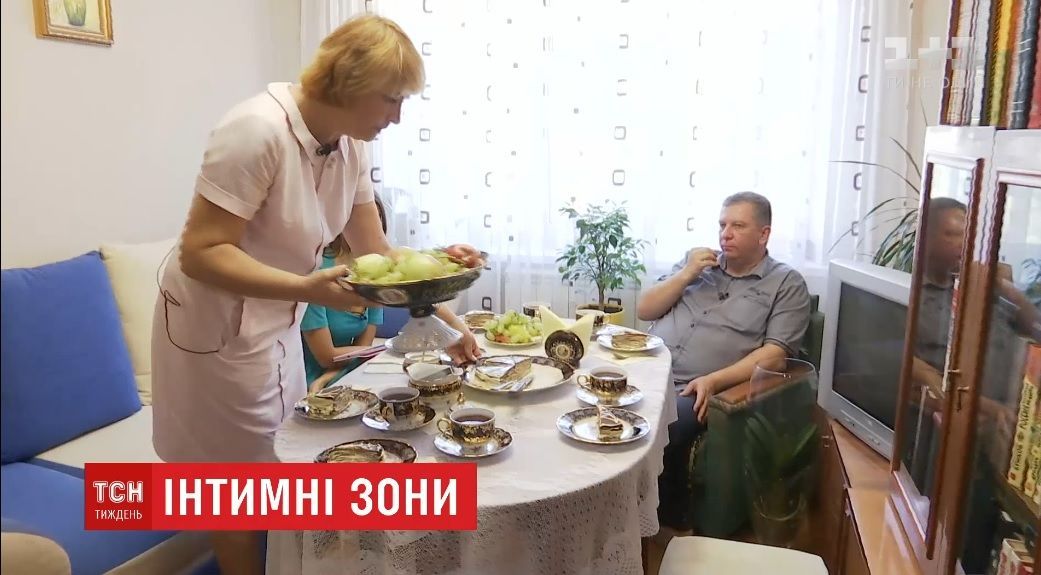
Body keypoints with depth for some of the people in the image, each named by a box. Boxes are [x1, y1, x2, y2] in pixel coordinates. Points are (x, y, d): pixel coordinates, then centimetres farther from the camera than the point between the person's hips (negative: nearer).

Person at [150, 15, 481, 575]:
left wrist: (444, 315, -6)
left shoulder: (349, 145, -5)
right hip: (217, 330, -7)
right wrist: (308, 288, -40)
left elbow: (375, 252, 1)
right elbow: (199, 253, -28)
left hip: (276, 325, 8)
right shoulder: (258, 129, -28)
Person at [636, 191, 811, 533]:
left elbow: (774, 353, -5)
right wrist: (687, 274, 2)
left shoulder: (786, 284, 6)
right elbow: (644, 310, 16)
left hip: (695, 390, -4)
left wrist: (714, 380, -18)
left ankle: (670, 519, -6)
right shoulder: (697, 261, 20)